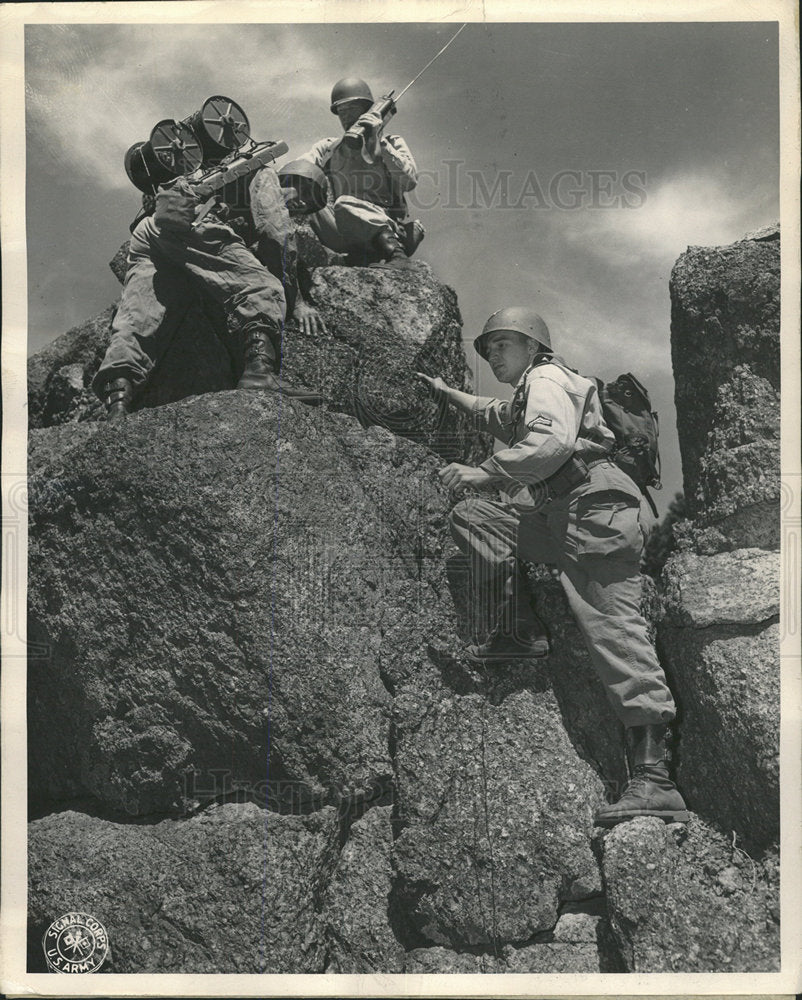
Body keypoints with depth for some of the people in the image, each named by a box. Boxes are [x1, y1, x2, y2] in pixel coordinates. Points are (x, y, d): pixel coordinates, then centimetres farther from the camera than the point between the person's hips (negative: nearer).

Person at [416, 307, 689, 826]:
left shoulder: (545, 379, 0)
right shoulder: (531, 394, 31)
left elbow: (551, 442, -21)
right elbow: (496, 415, 55)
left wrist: (484, 472, -16)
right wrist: (447, 392, 62)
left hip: (593, 508, -10)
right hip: (561, 518, 10)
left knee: (616, 633, -18)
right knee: (472, 515, 16)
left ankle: (654, 778, -25)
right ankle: (519, 632, 4)